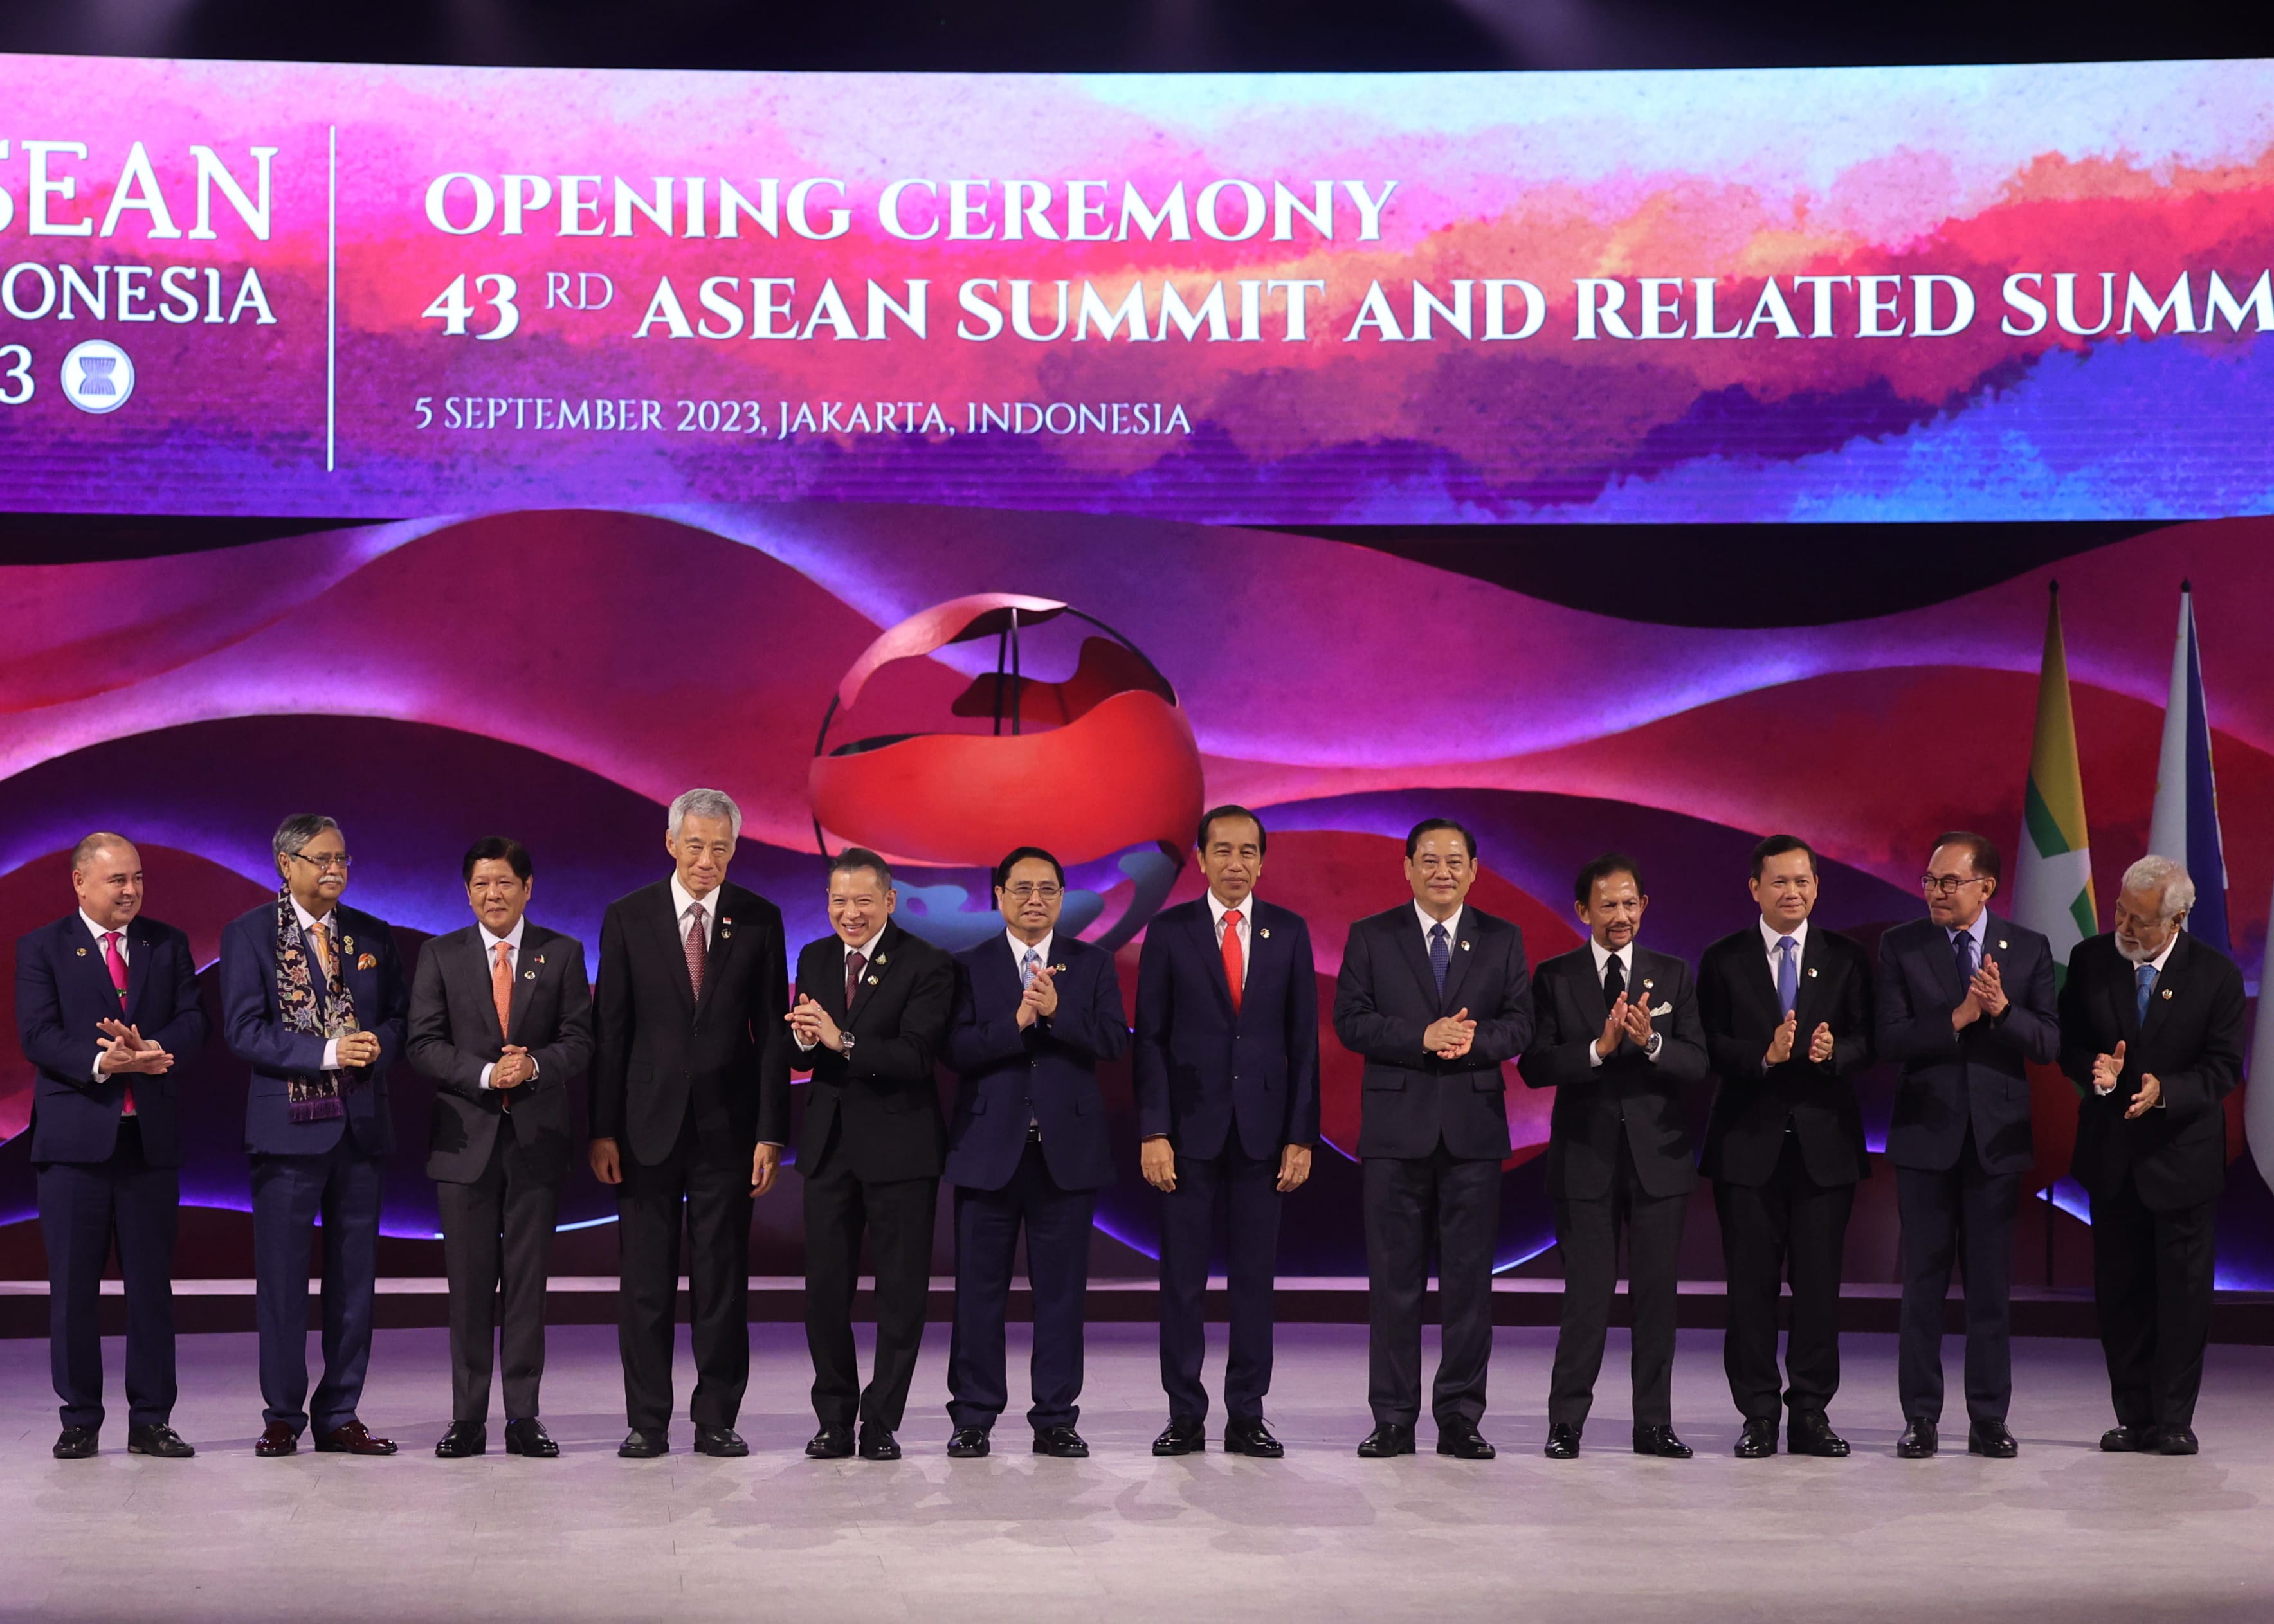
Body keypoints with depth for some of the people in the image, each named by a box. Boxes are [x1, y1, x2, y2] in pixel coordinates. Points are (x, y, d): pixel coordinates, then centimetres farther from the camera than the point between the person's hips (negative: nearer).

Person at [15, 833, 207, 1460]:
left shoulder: (168, 944, 11)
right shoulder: (42, 948, 3)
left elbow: (193, 1024, 2)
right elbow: (37, 1035, -9)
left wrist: (152, 1050, -19)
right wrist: (101, 1062, -25)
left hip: (151, 1136, 2)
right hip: (74, 1137, -2)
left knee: (152, 1282, 5)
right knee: (73, 1285, 3)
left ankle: (151, 1420, 11)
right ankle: (80, 1419, 13)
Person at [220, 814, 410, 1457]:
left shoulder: (373, 935, 12)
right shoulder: (248, 935, -1)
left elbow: (402, 1017, 13)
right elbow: (244, 1030, -9)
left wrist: (378, 1044, -10)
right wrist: (327, 1053, -20)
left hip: (361, 1124, 4)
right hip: (288, 1125, -4)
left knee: (354, 1277, 7)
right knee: (282, 1277, 0)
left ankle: (339, 1415, 15)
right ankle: (282, 1416, 11)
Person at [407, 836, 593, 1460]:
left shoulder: (562, 954, 6)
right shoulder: (441, 956, 6)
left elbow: (580, 1041, 2)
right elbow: (424, 1043, -1)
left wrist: (535, 1065, -18)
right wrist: (485, 1074, -16)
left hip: (537, 1134, 0)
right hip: (465, 1135, 0)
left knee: (528, 1280, 2)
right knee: (469, 1283, 3)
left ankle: (524, 1418, 7)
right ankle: (467, 1419, 9)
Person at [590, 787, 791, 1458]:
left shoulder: (760, 920, 3)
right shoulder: (628, 918, 2)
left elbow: (773, 1033, 2)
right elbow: (609, 1030, 2)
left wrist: (771, 1133, -4)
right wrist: (602, 1129, -3)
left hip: (727, 1126, 0)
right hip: (648, 1125, 0)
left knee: (723, 1280, 4)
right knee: (645, 1282, 3)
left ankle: (717, 1419, 12)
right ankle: (647, 1421, 11)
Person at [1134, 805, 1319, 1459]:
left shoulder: (1289, 932, 6)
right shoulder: (1169, 931, 2)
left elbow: (1303, 1039, 5)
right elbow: (1150, 1037, 0)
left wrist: (1301, 1135, 0)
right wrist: (1153, 1132, -8)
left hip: (1262, 1129, 1)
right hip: (1190, 1128, -1)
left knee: (1255, 1277, 4)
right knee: (1182, 1278, 2)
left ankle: (1247, 1416, 12)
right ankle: (1185, 1416, 10)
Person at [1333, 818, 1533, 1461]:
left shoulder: (1502, 940, 10)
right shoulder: (1370, 937, 6)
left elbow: (1520, 1025, 2)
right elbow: (1350, 1020, -4)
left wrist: (1474, 1039, -18)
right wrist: (1424, 1037, -17)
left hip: (1474, 1126, 1)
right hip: (1396, 1127, -1)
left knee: (1470, 1278, 2)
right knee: (1394, 1279, 2)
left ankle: (1460, 1418, 10)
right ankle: (1393, 1419, 10)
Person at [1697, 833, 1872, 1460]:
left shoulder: (1847, 959, 8)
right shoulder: (1723, 960, 5)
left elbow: (1868, 1042, 1)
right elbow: (1712, 1048, -4)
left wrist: (1833, 1051, -20)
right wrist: (1765, 1055, -21)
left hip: (1825, 1141, 1)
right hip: (1748, 1142, -1)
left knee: (1820, 1283, 2)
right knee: (1751, 1284, 2)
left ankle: (1811, 1413, 11)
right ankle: (1758, 1416, 9)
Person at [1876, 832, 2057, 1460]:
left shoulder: (2028, 949, 3)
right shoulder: (1900, 947, 0)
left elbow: (2050, 1043, -4)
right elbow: (1889, 1041, -9)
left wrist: (2003, 1009, -20)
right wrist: (1958, 1018, -21)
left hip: (1997, 1139, 1)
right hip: (1925, 1136, -1)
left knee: (1992, 1284, 5)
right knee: (1923, 1283, 4)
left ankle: (1989, 1420, 12)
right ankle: (1920, 1418, 11)